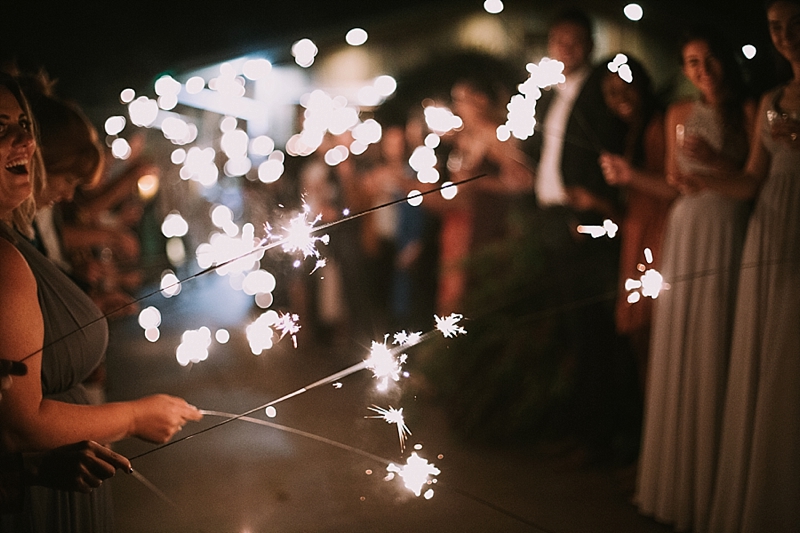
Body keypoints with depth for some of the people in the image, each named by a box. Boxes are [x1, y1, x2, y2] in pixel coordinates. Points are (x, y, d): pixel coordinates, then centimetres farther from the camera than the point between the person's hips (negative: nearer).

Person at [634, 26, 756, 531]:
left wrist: (716, 159, -17)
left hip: (730, 237, -4)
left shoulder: (749, 112, -1)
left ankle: (717, 485, 5)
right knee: (677, 352, 5)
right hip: (685, 232, 4)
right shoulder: (679, 114, 13)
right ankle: (677, 476, 16)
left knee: (717, 352, -5)